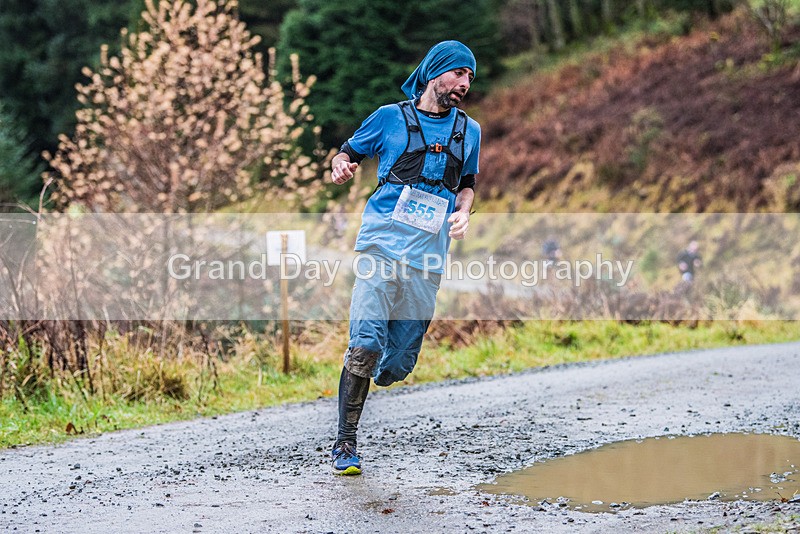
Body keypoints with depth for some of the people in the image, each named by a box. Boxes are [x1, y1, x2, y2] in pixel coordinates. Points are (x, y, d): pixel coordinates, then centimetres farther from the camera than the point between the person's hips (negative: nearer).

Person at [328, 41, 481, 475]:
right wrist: (340, 165, -10)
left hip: (428, 256, 3)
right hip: (383, 242, -3)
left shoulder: (468, 131, 15)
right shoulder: (390, 118, 5)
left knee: (397, 365, 1)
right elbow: (349, 151, 14)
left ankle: (366, 373, 37)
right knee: (366, 344, -17)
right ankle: (345, 442, -7)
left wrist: (463, 212, 7)